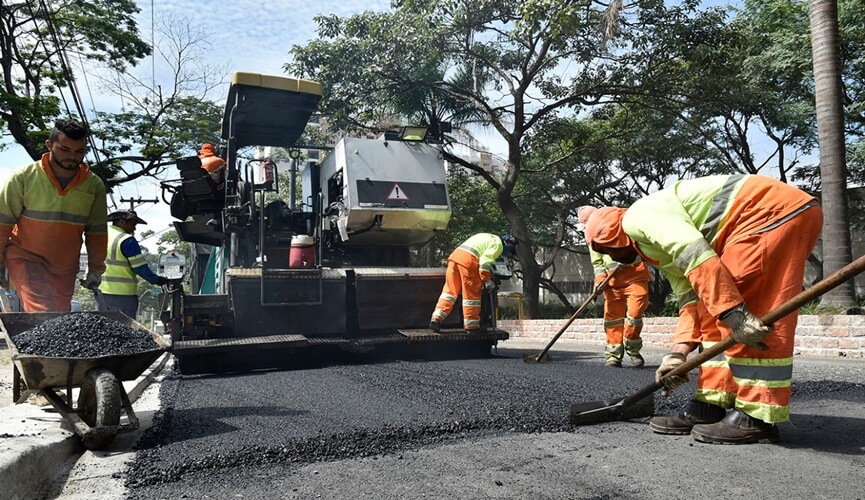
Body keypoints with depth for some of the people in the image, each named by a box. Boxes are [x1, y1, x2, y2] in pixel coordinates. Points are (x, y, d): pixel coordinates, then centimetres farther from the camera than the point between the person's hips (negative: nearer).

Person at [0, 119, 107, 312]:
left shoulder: (94, 185, -2)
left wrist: (95, 269, 7)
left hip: (65, 267, 4)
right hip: (25, 258, -3)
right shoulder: (23, 177, -9)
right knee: (41, 313, -20)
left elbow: (96, 231, 6)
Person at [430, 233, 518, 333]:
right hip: (468, 260, -8)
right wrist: (487, 280, -8)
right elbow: (485, 260, -10)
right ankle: (472, 326, 6)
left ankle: (437, 318, 1)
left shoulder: (487, 237, 32)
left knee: (450, 290, 9)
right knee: (472, 294, 0)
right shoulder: (498, 244, 4)